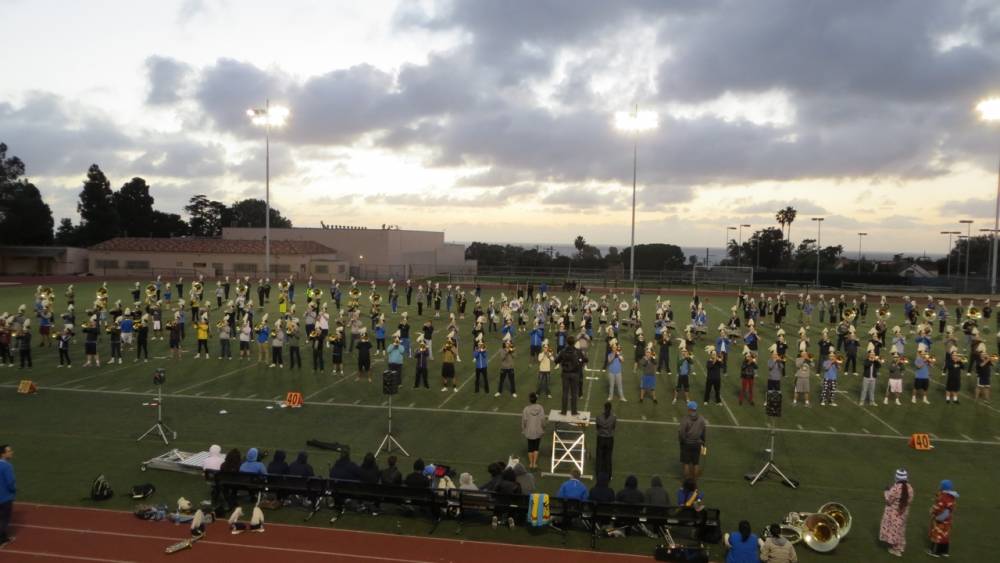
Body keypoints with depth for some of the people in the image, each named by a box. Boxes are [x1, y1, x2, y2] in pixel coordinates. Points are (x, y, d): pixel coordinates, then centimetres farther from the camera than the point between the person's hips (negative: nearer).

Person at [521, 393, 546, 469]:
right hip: (538, 431, 1)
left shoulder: (526, 409, -19)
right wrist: (543, 429, 7)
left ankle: (530, 463, 24)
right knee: (536, 447, 15)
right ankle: (535, 463, 17)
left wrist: (523, 430, 3)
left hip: (529, 431, -1)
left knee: (530, 447, 16)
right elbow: (543, 419, -9)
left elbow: (524, 421, -13)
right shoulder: (540, 408, -15)